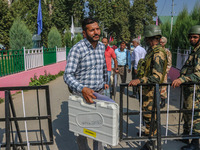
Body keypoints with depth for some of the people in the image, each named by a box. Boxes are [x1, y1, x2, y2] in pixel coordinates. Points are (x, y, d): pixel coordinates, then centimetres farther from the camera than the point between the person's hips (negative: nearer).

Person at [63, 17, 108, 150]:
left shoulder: (102, 46, 3)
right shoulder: (77, 49, -17)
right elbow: (68, 75, -23)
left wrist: (105, 82, 26)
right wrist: (82, 89, -38)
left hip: (99, 93, 5)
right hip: (81, 94, -5)